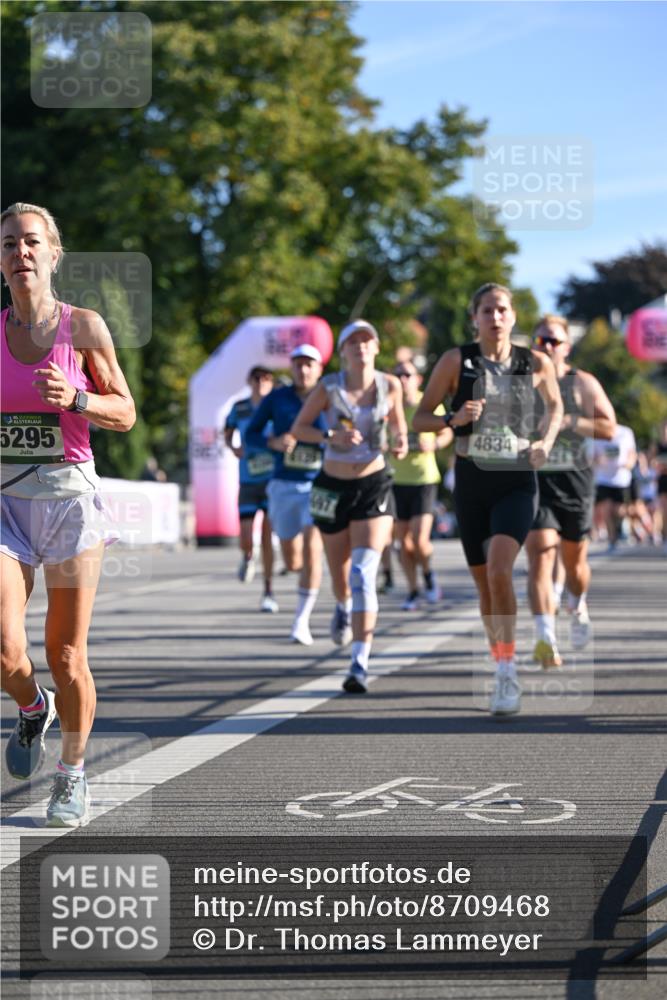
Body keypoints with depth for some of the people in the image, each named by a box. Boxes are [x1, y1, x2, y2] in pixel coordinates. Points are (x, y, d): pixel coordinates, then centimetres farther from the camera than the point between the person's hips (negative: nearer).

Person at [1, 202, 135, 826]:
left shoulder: (83, 326, -2)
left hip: (67, 495, -1)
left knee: (66, 654, 4)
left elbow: (125, 415, 2)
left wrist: (74, 398, -15)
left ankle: (73, 774, 24)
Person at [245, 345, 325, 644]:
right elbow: (250, 434, 3)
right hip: (283, 485, 2)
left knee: (312, 551, -19)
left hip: (318, 485, -2)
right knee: (293, 562, 8)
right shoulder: (276, 398, 0)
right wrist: (274, 442, -16)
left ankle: (302, 621, -12)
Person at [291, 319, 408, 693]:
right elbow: (298, 428, -1)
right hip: (333, 486, 1)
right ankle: (343, 606, 55)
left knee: (364, 571, -17)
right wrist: (330, 436, -18)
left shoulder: (390, 386, -3)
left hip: (374, 485, -1)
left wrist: (401, 442, -7)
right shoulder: (329, 388, -7)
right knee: (341, 573, 15)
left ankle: (361, 663, -21)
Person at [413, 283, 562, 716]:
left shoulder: (536, 363, 1)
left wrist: (546, 442, 2)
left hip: (517, 482, -2)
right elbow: (420, 420, 3)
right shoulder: (456, 361, -1)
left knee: (499, 570, -23)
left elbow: (556, 405, 20)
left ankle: (509, 674, -19)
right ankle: (501, 664, 27)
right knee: (484, 582, 8)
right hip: (471, 481, 2)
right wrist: (454, 419, -17)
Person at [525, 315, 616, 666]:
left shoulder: (584, 383, 5)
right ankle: (545, 637, -25)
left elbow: (609, 428, -1)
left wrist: (569, 422, -14)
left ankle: (577, 608, 46)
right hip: (533, 480, -1)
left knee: (574, 558, 12)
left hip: (575, 481, 1)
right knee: (540, 556, -17)